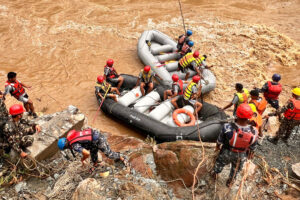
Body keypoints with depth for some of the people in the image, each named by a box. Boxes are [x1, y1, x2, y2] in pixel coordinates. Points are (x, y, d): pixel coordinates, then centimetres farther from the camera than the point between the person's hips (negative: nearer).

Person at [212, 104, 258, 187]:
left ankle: (215, 173, 63)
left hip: (226, 153, -1)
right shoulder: (253, 132, -34)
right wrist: (251, 154, 11)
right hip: (241, 156, 1)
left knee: (220, 162, 34)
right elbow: (253, 147, -13)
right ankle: (230, 181, 60)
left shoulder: (227, 128, -39)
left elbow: (220, 140, -17)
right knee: (236, 169, 33)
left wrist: (218, 146, 7)